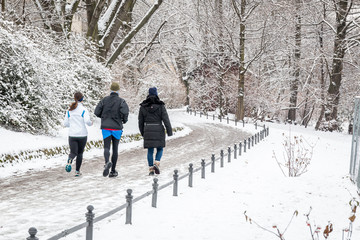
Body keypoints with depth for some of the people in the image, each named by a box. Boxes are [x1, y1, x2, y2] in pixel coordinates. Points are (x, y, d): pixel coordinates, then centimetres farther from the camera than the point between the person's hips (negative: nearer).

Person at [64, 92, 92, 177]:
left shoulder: (69, 110, 5)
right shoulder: (84, 110, -7)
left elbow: (65, 123, 6)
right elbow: (87, 121, -20)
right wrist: (91, 123, 2)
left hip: (72, 135, 2)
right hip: (82, 135, -2)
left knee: (73, 153, 2)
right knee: (80, 153, 15)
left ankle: (69, 161, -32)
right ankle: (77, 171, 16)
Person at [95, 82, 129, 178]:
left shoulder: (104, 100, 3)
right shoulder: (121, 101, -4)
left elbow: (97, 112, 0)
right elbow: (125, 111, -20)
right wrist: (124, 120, 1)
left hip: (106, 127, 1)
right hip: (117, 127, -1)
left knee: (106, 147, -3)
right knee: (115, 148, 10)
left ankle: (107, 162, -35)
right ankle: (113, 171, 12)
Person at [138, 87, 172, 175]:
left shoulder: (143, 106, 3)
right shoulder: (160, 105, -5)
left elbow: (141, 121, 9)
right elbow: (166, 119, -8)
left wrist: (142, 132, 21)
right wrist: (170, 131, -3)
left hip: (148, 130, 2)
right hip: (158, 130, -2)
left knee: (150, 151, 9)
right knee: (160, 149, 13)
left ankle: (151, 168, 6)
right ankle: (156, 163, -9)